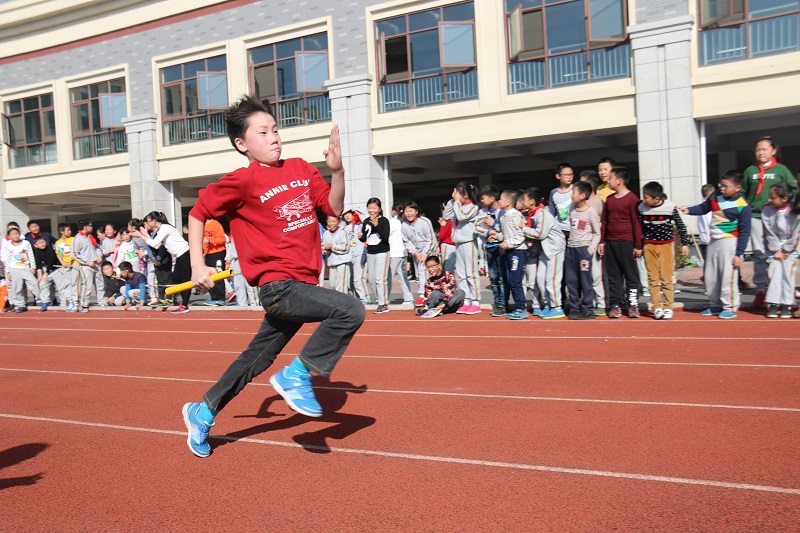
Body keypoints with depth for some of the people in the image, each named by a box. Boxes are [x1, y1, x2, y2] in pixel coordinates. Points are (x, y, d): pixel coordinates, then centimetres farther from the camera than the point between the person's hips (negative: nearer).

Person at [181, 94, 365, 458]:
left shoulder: (301, 169, 8)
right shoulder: (243, 181, -7)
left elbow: (334, 208, 9)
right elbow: (198, 212, 3)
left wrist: (337, 170, -7)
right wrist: (197, 264, -3)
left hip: (301, 285, 7)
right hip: (278, 285, -6)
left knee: (256, 359, 18)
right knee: (350, 311, -25)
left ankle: (202, 412, 36)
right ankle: (296, 375, -10)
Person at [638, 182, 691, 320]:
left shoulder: (670, 207, -11)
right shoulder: (642, 208, -6)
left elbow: (681, 226, -1)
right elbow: (639, 228, 5)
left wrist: (685, 243, -1)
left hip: (666, 245, -2)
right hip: (649, 245, 2)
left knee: (666, 278, -2)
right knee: (653, 278, 3)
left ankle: (668, 307, 7)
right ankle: (656, 307, 8)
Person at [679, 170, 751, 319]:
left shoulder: (742, 206, -14)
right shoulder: (715, 196, 2)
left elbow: (744, 232, -12)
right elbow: (703, 207, 20)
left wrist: (739, 254, -13)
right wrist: (689, 210, 1)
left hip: (729, 242, -7)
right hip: (714, 240, 7)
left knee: (728, 276, -7)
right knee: (710, 276, 13)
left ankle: (730, 307, 6)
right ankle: (716, 306, 26)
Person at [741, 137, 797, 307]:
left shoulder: (781, 170, 5)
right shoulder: (750, 171, 10)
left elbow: (793, 190, 5)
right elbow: (743, 193, 12)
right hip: (755, 216, 1)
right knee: (759, 253, 2)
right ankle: (760, 290, 9)